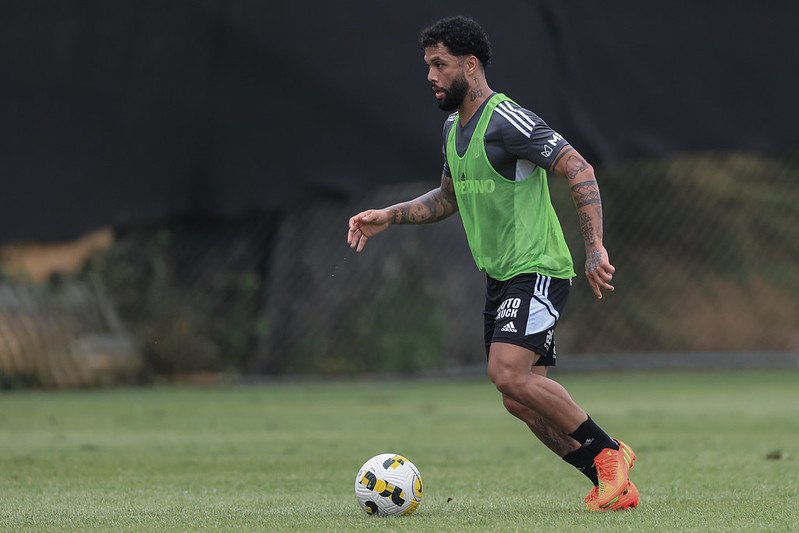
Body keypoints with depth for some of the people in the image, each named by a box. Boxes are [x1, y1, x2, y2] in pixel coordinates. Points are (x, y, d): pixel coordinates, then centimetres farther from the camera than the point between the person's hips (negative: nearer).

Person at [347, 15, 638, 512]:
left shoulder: (508, 120, -16)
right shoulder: (453, 127, 13)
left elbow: (580, 171, -20)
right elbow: (449, 197, 29)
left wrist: (595, 247, -28)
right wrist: (389, 216, 17)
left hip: (537, 271, -9)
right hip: (500, 278, 9)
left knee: (509, 373, -24)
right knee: (521, 400, 4)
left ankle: (607, 453, -10)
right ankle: (614, 485, 11)